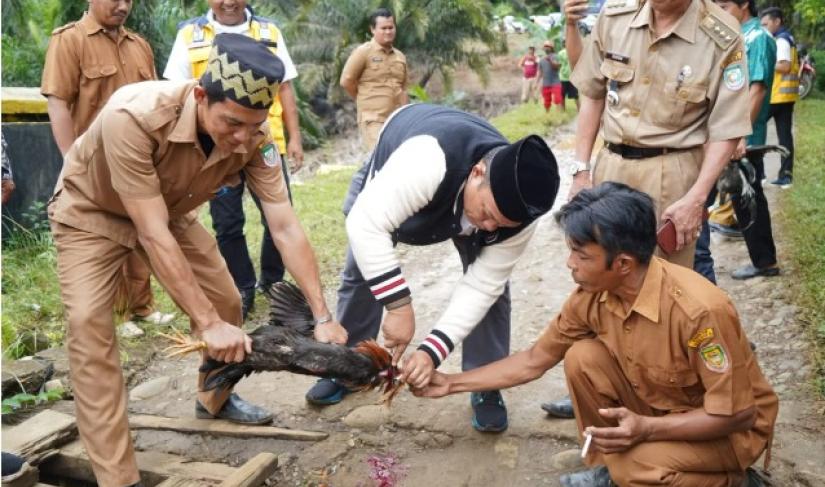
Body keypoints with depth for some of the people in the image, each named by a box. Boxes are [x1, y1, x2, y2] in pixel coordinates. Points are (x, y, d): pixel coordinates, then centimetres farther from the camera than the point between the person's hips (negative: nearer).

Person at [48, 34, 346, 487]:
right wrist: (206, 323, -38)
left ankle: (215, 399, 33)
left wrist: (322, 316, -27)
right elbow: (152, 234, -39)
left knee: (226, 302, 4)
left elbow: (286, 229, -23)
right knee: (89, 327, -19)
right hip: (91, 211, -4)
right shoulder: (134, 116, -42)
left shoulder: (254, 138, -27)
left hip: (170, 209, 5)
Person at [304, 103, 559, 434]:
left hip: (463, 193, 2)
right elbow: (365, 223, -52)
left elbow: (481, 286, -30)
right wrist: (399, 305, -55)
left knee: (494, 286, -12)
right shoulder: (428, 160, -51)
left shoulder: (517, 213, -34)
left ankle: (486, 387, 4)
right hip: (391, 181, -1)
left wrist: (433, 351, -38)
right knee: (361, 270, 1)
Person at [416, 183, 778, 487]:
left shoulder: (700, 310, -35)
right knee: (582, 358, -17)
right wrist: (452, 383, -2)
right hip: (660, 407, 6)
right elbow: (533, 361, -1)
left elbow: (738, 413, -25)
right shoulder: (591, 297, -14)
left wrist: (647, 429, -36)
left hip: (732, 430, -5)